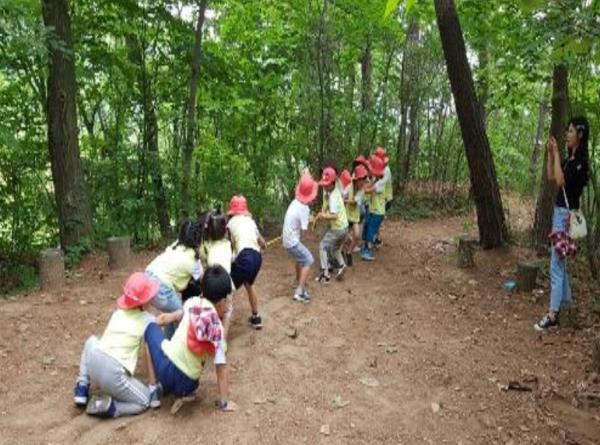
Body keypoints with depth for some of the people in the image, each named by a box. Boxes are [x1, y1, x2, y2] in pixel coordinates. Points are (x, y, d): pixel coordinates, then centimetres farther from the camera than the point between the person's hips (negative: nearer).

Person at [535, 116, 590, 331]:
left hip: (567, 214, -9)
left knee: (556, 264, -10)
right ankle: (565, 298, 36)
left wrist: (556, 153, -19)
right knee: (560, 261, 20)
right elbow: (551, 177, 17)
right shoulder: (570, 158, 12)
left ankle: (553, 315, -8)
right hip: (559, 211, 9)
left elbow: (561, 181, -25)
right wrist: (550, 153, 7)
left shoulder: (581, 160, -15)